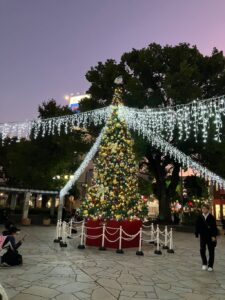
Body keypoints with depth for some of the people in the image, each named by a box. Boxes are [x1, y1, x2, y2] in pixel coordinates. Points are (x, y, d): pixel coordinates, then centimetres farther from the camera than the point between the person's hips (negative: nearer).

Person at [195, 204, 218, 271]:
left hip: (210, 237, -2)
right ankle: (204, 264, 20)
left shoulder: (211, 218, -8)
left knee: (211, 251, 7)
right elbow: (197, 226, 4)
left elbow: (214, 227, -8)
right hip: (203, 236, 2)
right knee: (202, 250, 0)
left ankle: (210, 266, 20)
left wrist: (214, 236, -13)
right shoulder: (200, 217, 0)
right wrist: (197, 234, 1)